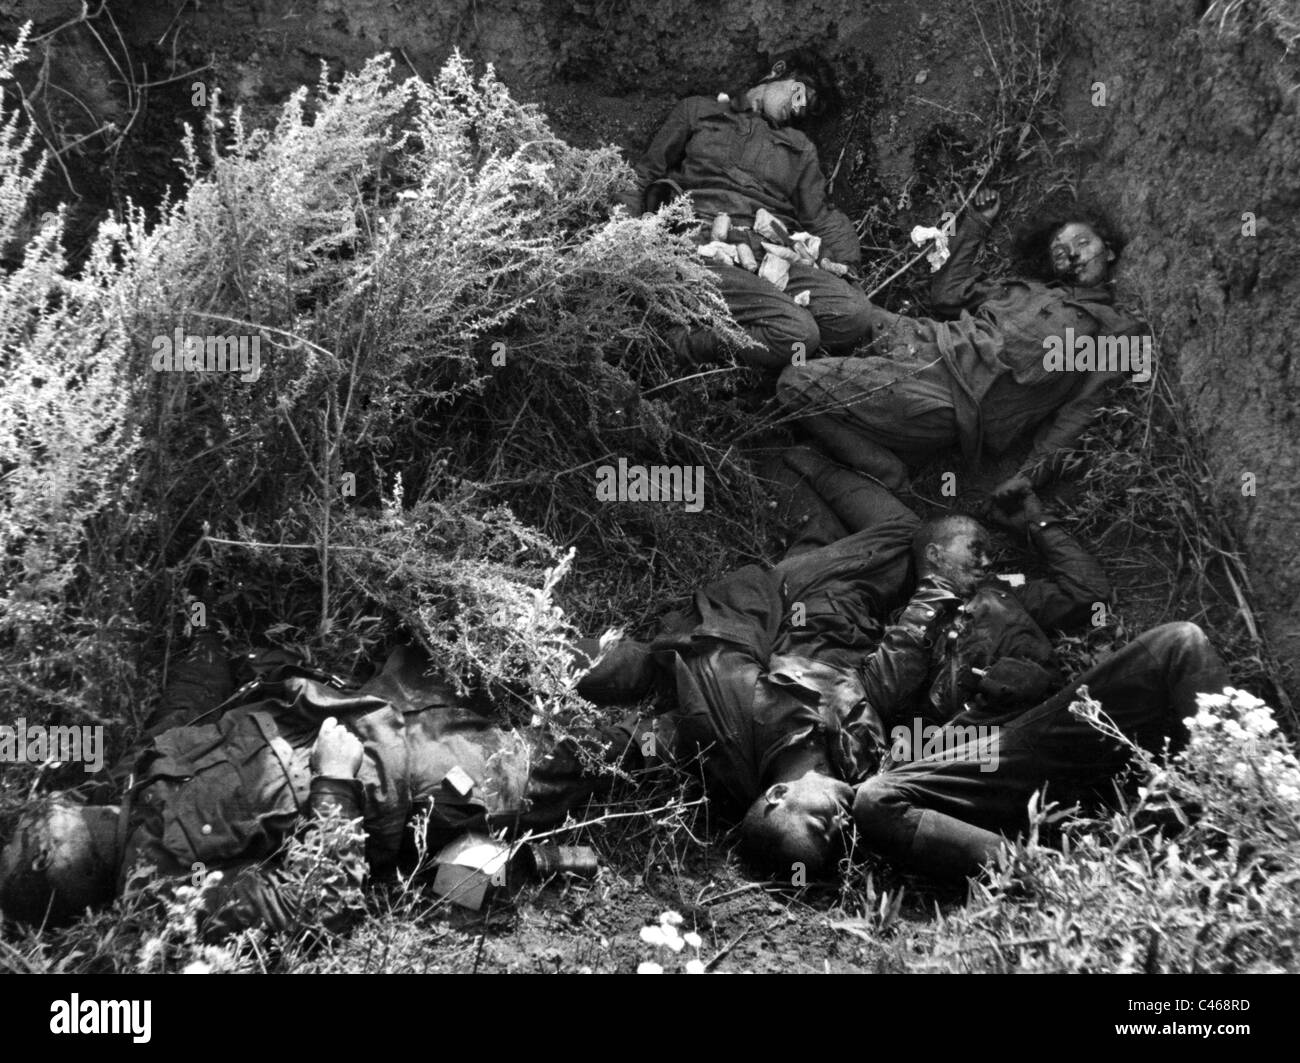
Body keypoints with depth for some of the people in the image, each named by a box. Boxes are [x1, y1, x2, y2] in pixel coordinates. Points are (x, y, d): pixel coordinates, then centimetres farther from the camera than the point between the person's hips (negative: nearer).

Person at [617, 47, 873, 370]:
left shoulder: (800, 147, 30)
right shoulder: (698, 111, 21)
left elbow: (821, 219, 26)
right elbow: (644, 178, 17)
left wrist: (847, 268, 9)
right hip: (705, 249, -5)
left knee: (855, 313, -27)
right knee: (798, 333, -32)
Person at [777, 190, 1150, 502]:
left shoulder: (1118, 332, 9)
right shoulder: (1029, 289, 28)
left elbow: (1078, 408, -2)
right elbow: (947, 293, 29)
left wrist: (1033, 473, -15)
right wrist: (977, 224, 28)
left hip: (958, 394, -8)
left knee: (796, 384, -19)